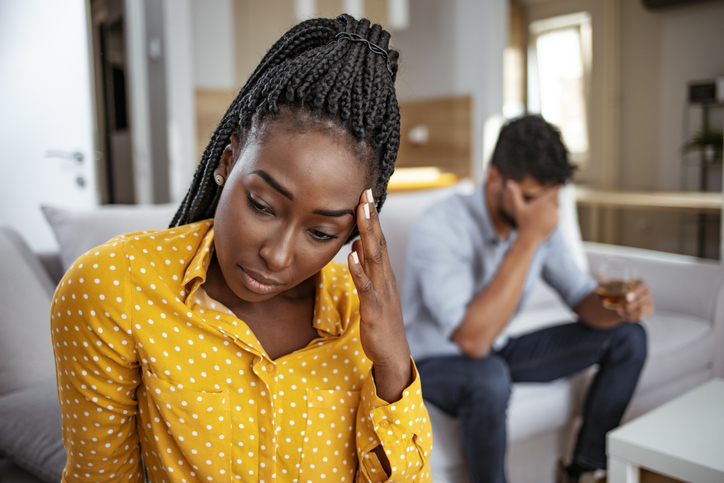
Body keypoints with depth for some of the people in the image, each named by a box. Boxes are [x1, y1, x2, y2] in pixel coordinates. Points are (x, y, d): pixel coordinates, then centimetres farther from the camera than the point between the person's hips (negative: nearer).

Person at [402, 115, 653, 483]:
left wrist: (622, 307, -26)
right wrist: (529, 238, -39)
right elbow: (473, 339, -39)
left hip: (499, 350, 7)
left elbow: (583, 300, -1)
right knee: (488, 377, -41)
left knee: (627, 338, -1)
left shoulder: (540, 224, -8)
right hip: (435, 362, -7)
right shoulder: (438, 228, -30)